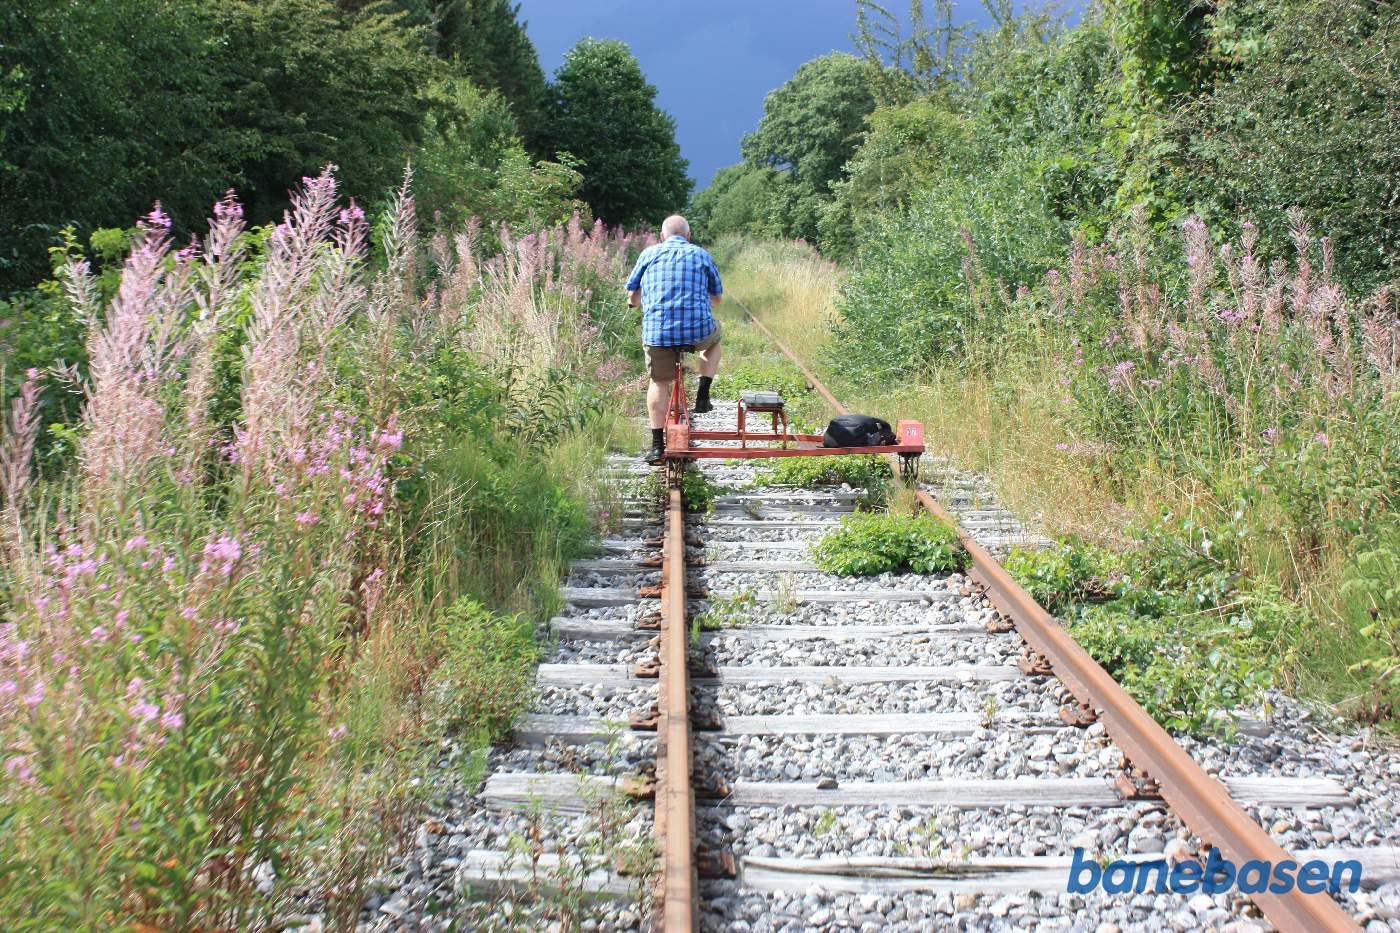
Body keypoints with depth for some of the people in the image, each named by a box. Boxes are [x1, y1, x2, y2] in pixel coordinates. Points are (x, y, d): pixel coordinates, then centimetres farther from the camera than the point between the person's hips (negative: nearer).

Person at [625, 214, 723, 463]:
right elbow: (717, 298, 23)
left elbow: (633, 296, 15)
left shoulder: (649, 253, 12)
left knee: (659, 383, 15)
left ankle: (657, 445, 10)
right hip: (699, 328, 0)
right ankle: (703, 396, 23)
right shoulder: (702, 255, 14)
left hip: (657, 329, 0)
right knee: (713, 339, 33)